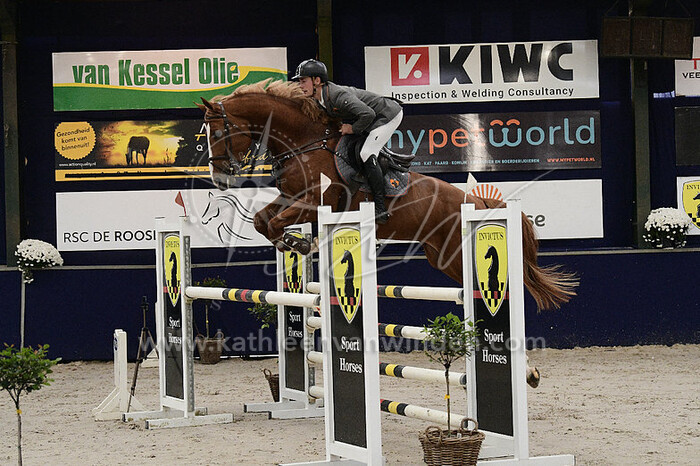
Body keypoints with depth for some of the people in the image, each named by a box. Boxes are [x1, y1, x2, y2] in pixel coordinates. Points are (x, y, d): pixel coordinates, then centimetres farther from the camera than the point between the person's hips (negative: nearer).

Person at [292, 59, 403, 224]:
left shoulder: (338, 95, -32)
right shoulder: (319, 100, -3)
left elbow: (368, 114, -37)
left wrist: (354, 128, -22)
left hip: (389, 114, -10)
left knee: (366, 154, -20)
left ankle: (380, 208, -18)